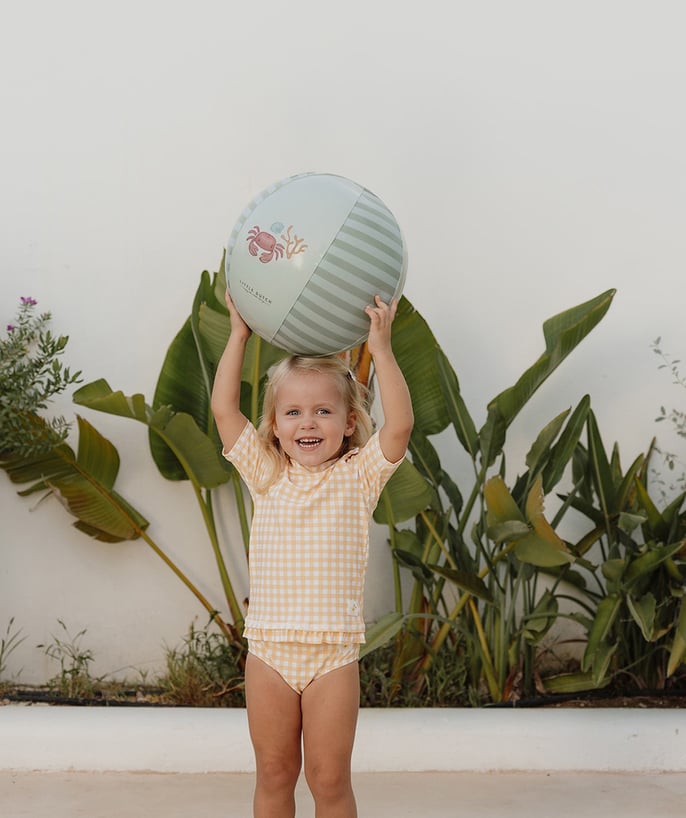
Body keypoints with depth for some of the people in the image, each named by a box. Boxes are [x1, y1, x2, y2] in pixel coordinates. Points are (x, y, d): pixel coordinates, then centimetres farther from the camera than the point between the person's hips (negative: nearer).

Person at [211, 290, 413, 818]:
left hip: (334, 653, -2)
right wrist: (240, 334, 3)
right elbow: (224, 408, 3)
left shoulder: (358, 475, 1)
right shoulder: (266, 474, 6)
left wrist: (380, 347, -13)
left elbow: (400, 423, -13)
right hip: (269, 650, 2)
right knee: (273, 774, 12)